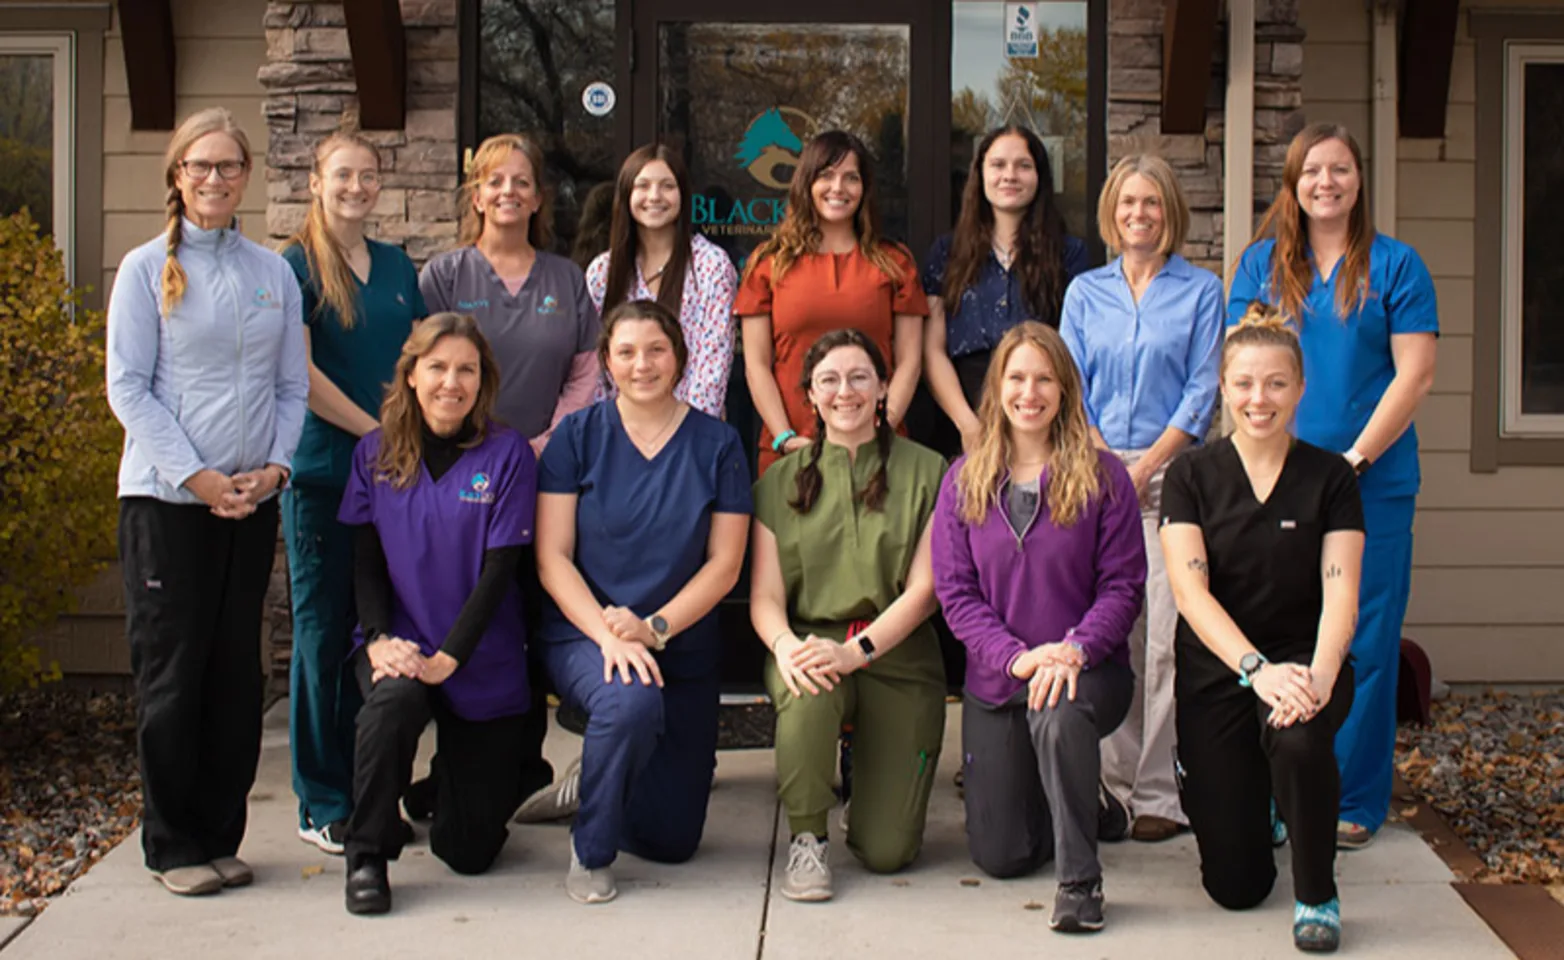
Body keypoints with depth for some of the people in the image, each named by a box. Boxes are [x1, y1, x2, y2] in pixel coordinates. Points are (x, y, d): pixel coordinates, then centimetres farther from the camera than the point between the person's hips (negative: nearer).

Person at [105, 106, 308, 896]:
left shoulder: (273, 272, 10)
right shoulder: (146, 269, 0)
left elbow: (292, 385, 11)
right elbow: (128, 388, -5)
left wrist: (274, 467, -4)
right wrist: (196, 476, -12)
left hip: (253, 498, 4)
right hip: (166, 497, -3)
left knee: (237, 670, 7)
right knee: (171, 670, 0)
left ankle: (220, 837, 17)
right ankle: (173, 845, 10)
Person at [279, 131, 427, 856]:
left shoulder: (397, 266, 14)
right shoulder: (296, 265, -2)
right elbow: (300, 372, -11)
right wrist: (376, 430, -12)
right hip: (322, 471, -5)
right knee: (323, 633, -1)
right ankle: (323, 804, 7)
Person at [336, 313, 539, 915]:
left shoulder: (507, 454, -6)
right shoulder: (375, 453, 4)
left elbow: (500, 567, -10)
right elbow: (365, 560, 3)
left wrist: (446, 658, -19)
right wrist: (379, 639, -15)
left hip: (484, 664, -1)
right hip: (399, 645, 1)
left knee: (469, 852, 2)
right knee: (393, 699, -38)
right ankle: (367, 856, -17)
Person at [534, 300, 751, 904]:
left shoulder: (717, 444, 0)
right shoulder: (578, 435, -2)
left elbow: (725, 563, -3)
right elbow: (551, 557, -6)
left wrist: (654, 627, -17)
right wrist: (607, 634, -21)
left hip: (685, 648, 2)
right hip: (582, 634, -2)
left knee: (674, 841, 4)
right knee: (631, 700, -38)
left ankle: (591, 781, 37)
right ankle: (591, 850, -13)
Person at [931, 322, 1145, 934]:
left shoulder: (1102, 476, -3)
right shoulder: (964, 480, 2)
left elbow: (1123, 584, -6)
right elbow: (955, 590, -2)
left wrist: (1076, 648, -24)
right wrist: (1017, 656, -18)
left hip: (1089, 670, -3)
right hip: (995, 681, 3)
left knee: (1058, 714, -41)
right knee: (999, 856, -1)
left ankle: (1080, 878, -21)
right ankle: (1083, 808, 35)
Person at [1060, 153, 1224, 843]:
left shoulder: (1200, 290, 8)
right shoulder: (1086, 292, 15)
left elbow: (1202, 391, 1)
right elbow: (1071, 388, 10)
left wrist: (1147, 465, -8)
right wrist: (1105, 466, -4)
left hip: (1172, 471, -2)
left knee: (1166, 635, -10)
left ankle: (1160, 792, -7)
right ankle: (1114, 782, 7)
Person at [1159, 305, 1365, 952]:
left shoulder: (1329, 477, -2)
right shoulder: (1192, 475, -3)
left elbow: (1340, 593, -11)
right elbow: (1190, 590, -14)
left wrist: (1319, 674, -31)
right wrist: (1259, 669, -29)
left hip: (1303, 661, 0)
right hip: (1215, 671, 1)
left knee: (1296, 736, -39)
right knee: (1236, 887, -1)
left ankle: (1317, 895, -12)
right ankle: (1256, 802, 38)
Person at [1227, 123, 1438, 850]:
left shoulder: (1395, 266, 3)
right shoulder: (1260, 264, 10)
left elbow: (1414, 376, -2)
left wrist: (1354, 458, -10)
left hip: (1372, 484, -2)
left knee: (1361, 644, 1)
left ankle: (1355, 802, 11)